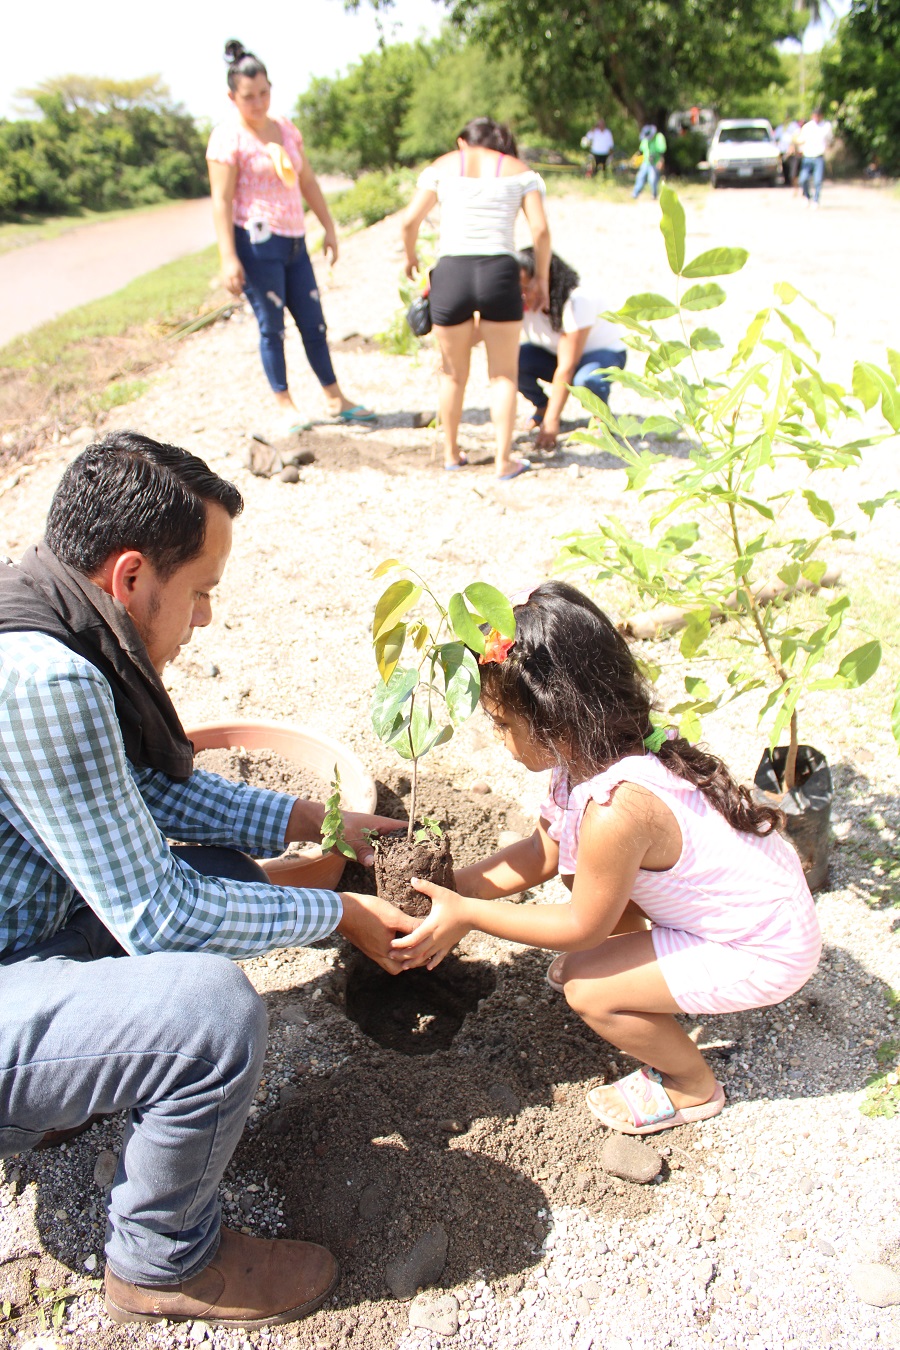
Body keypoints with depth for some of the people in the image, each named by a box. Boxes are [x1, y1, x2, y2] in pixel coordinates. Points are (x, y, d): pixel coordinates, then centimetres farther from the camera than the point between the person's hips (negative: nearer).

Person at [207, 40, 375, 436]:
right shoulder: (227, 137, -6)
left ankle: (335, 398, 19)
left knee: (313, 322, 9)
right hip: (256, 243, -6)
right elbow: (221, 200, -12)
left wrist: (329, 227, 18)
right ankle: (285, 405, 11)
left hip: (294, 241, 6)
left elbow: (307, 182, 21)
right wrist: (228, 259, -20)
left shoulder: (285, 129, 14)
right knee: (272, 326, -1)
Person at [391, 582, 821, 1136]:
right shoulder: (594, 752, -8)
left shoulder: (615, 809, -35)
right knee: (581, 868, 6)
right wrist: (451, 887, -2)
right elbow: (542, 852, 4)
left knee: (587, 989, -11)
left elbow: (583, 927, -19)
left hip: (765, 952, -9)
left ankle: (694, 1087, 15)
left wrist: (467, 914, -15)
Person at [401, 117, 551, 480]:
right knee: (503, 374, 9)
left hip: (451, 272, 1)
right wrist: (541, 278, 12)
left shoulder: (443, 166, 14)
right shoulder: (520, 170, 13)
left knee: (454, 374, 15)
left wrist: (411, 257, 22)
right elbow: (540, 229, 1)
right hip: (499, 272, -1)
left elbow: (410, 220, 4)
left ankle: (451, 453, 25)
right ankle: (504, 460, 7)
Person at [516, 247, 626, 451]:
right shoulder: (522, 304, -15)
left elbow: (566, 367, -34)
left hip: (603, 352, -5)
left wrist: (552, 421, -36)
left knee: (586, 380, -42)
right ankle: (540, 406, 3)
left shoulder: (577, 301, -31)